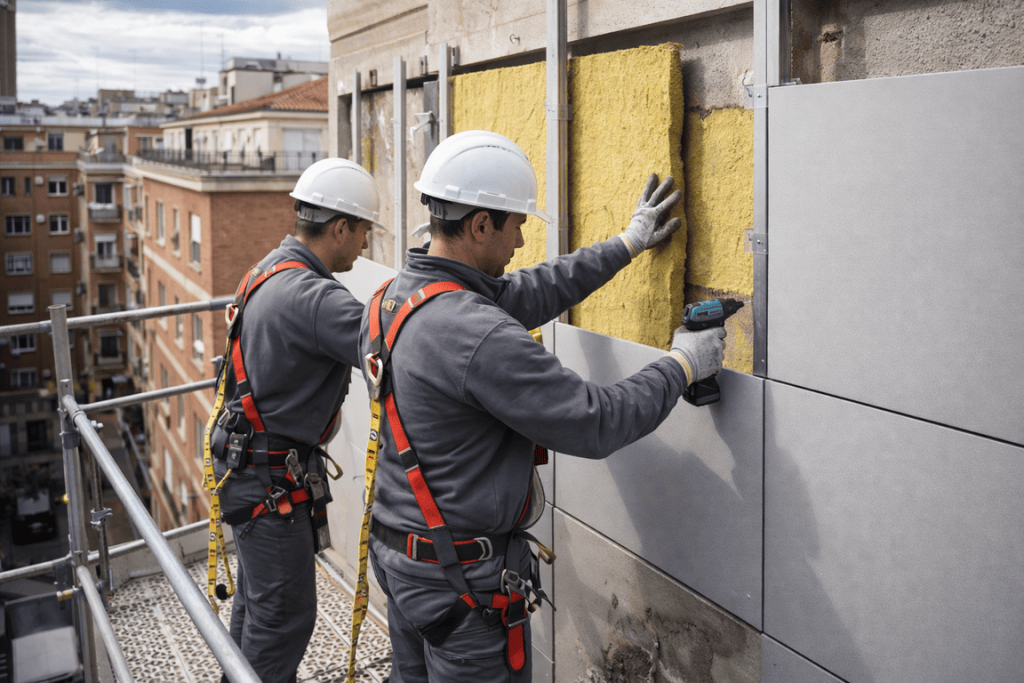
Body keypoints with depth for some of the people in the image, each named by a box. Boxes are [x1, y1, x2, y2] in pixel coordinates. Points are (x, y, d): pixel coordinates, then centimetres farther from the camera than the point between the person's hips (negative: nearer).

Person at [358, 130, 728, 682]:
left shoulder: (394, 296, 1)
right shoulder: (478, 336, -29)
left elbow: (527, 292, 11)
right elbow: (596, 424, -24)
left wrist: (627, 244, 16)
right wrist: (682, 365, -8)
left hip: (398, 551, 9)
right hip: (462, 579, -9)